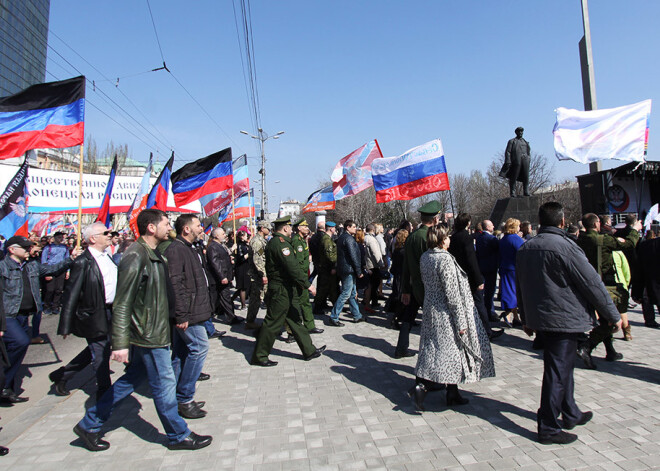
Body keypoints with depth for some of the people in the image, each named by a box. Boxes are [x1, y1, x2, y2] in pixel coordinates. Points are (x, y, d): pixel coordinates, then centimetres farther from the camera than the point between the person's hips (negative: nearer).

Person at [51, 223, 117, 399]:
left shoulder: (106, 257, 8)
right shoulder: (83, 262, -17)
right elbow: (71, 295, -16)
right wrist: (65, 326, -15)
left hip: (108, 313, 9)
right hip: (93, 316, -9)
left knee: (95, 351, 21)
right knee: (101, 354, 3)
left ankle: (61, 375, 40)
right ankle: (105, 394, 20)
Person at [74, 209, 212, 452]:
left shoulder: (152, 254, 11)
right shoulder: (135, 256, -20)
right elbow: (122, 304, -22)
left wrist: (175, 316, 22)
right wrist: (120, 343, -22)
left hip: (153, 330, 10)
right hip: (148, 334, -10)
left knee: (132, 378, 20)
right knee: (164, 384, 4)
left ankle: (89, 425, 33)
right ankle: (179, 436, 20)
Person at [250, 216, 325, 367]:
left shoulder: (273, 242, 14)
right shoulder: (281, 243, -19)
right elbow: (293, 267, -25)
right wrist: (307, 284, -20)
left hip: (283, 290, 11)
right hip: (281, 290, -11)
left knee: (294, 320, 15)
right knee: (273, 323, 0)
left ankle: (309, 351, 24)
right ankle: (259, 356, 12)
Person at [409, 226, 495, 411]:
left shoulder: (424, 257, 3)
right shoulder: (445, 259, -21)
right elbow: (452, 294, -20)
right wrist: (461, 322, -15)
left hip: (430, 311, 8)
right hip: (446, 314, -8)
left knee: (431, 350, 15)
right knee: (452, 349, 5)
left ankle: (421, 384, 15)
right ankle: (452, 394, 11)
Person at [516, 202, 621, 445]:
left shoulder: (525, 248, 5)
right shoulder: (565, 246, -17)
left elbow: (520, 288, 12)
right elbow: (592, 283, -13)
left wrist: (527, 319, 22)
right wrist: (613, 315, 0)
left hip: (539, 317, 7)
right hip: (565, 318, -7)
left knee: (561, 366, 21)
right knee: (558, 370, 0)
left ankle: (570, 414, 36)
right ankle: (548, 427, 7)